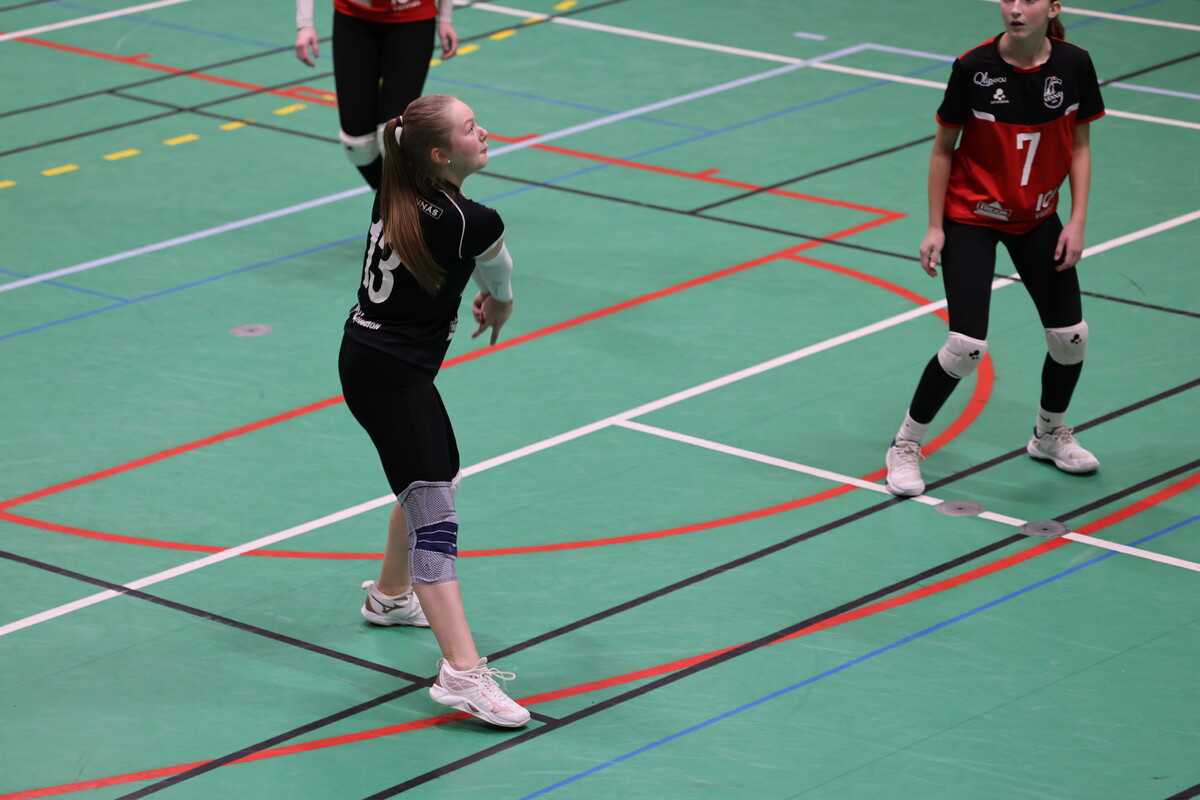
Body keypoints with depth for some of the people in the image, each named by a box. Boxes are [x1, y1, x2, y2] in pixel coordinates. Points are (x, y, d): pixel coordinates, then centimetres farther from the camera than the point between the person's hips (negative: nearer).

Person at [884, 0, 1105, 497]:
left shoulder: (1074, 65, -12)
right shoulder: (974, 68, -20)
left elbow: (1079, 146, -1)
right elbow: (943, 148, -9)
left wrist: (1077, 222, -8)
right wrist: (935, 227, -9)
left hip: (1036, 217, 4)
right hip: (970, 217, -4)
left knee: (1071, 336, 5)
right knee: (968, 346, -14)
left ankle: (1050, 435, 34)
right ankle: (905, 446, 6)